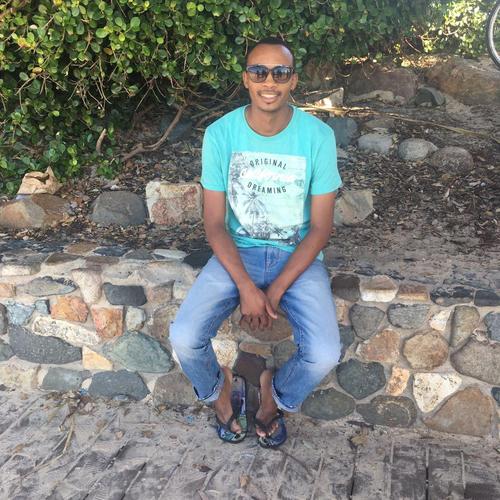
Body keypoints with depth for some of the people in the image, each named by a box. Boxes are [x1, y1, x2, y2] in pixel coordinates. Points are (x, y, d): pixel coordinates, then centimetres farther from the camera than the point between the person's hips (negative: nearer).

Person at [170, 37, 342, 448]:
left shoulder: (318, 136, -11)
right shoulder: (221, 134, -9)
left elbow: (321, 227, -8)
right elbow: (215, 223, -7)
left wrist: (276, 291, -15)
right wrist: (247, 288, -19)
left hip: (297, 256, 0)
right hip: (237, 252, 1)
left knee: (324, 355, -21)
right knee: (184, 339, -20)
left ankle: (276, 394, 15)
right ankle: (220, 390, 16)